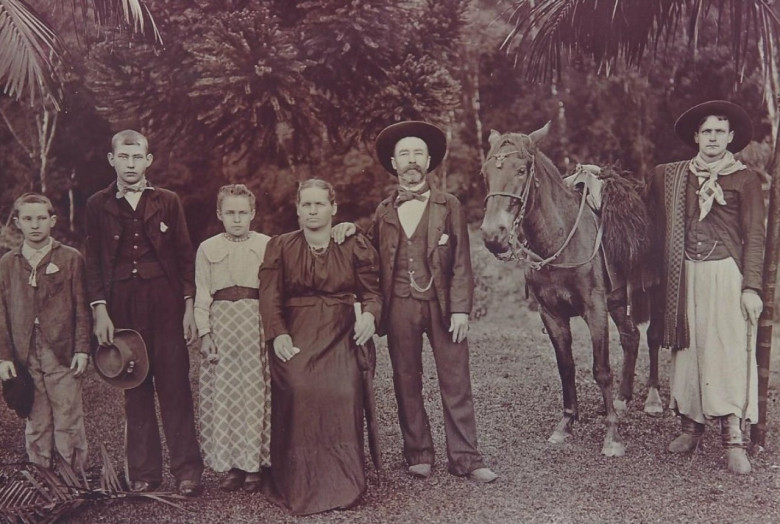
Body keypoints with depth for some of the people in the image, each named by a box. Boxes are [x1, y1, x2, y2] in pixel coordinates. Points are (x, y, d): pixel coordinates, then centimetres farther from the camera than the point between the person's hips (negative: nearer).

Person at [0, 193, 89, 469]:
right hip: (25, 357, 3)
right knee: (36, 425, 10)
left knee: (69, 424, 0)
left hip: (63, 354, -3)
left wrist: (82, 349, -6)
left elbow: (81, 308, 0)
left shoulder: (71, 259, 2)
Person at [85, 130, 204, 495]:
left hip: (166, 304, 0)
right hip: (121, 307, 1)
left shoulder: (168, 201, 8)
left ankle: (186, 471, 5)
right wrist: (99, 310, -3)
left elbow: (185, 256, 7)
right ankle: (143, 472, 14)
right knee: (135, 390, 5)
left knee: (175, 386, -2)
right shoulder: (98, 205, 8)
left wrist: (189, 308, 0)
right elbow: (93, 263, 7)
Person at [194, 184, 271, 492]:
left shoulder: (267, 246, 6)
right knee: (224, 394, 1)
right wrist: (204, 334, -1)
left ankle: (254, 464, 9)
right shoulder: (207, 249, 9)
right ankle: (232, 465, 12)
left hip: (258, 325, -1)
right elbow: (202, 296, 8)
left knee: (256, 394, -2)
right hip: (221, 323, 1)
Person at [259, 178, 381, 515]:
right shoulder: (279, 247, 11)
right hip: (295, 336, 0)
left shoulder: (355, 246, 11)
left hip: (340, 336, 0)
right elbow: (269, 295, 2)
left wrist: (370, 314, -13)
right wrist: (277, 333, -14)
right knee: (298, 392, -21)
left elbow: (371, 292, 10)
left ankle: (342, 484, -7)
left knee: (343, 394, -20)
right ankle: (296, 486, -10)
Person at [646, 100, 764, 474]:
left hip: (726, 274, -3)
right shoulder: (669, 175, 10)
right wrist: (663, 271, 15)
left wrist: (752, 287, -8)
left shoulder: (745, 180, 2)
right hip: (685, 276, 3)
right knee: (687, 351, 6)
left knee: (728, 353, -6)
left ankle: (735, 442, -5)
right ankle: (691, 426, 16)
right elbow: (657, 221, 21)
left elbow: (754, 237, -1)